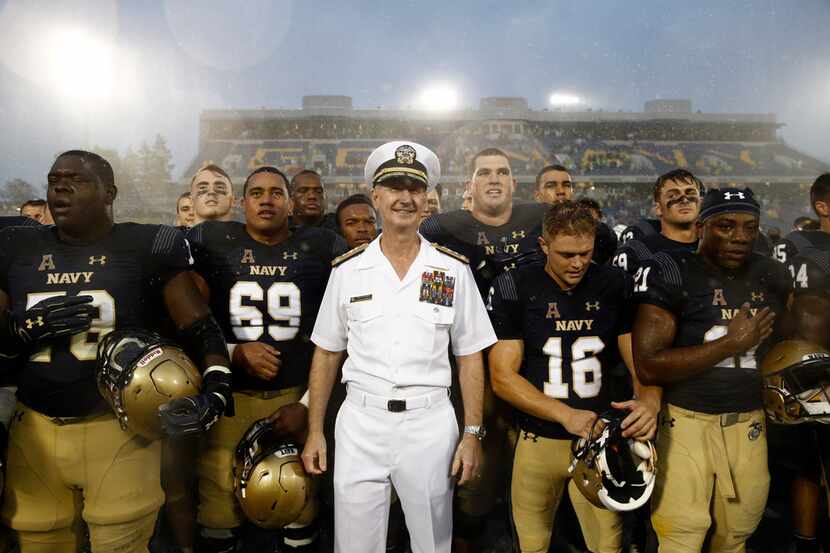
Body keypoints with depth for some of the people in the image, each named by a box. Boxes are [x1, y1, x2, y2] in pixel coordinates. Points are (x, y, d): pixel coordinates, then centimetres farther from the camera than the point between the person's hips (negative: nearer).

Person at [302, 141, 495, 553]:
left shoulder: (453, 270, 1)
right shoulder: (347, 270, 2)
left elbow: (469, 358, 3)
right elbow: (326, 355, 7)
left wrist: (473, 434, -2)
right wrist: (315, 432, 5)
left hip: (430, 422, 0)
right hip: (360, 423, 1)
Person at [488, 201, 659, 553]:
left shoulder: (615, 286, -1)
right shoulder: (513, 289, -9)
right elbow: (502, 377, -10)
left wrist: (649, 400, -21)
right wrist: (565, 415, -20)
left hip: (601, 440, 1)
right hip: (538, 441, -1)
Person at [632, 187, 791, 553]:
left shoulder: (772, 276, 7)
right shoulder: (670, 273, -12)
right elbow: (647, 367, -20)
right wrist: (731, 343, -17)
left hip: (749, 424, 6)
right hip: (687, 422, -5)